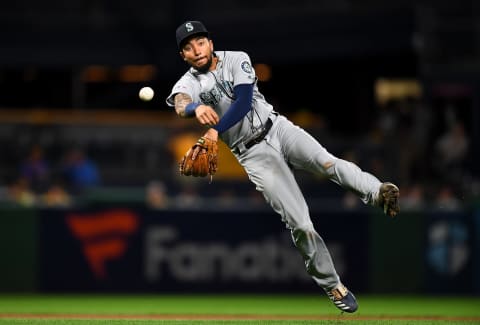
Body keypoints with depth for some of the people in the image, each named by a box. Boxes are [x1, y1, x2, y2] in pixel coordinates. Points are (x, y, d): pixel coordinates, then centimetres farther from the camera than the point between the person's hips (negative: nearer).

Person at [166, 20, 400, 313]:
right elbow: (180, 105, -22)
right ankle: (332, 285, -3)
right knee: (299, 223, -12)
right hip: (251, 154, 0)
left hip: (277, 128, 1)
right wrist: (196, 108, -46)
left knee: (325, 162, -31)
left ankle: (379, 193, -52)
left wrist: (215, 130, -27)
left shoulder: (236, 60, 3)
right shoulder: (187, 84, 3)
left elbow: (243, 102, -12)